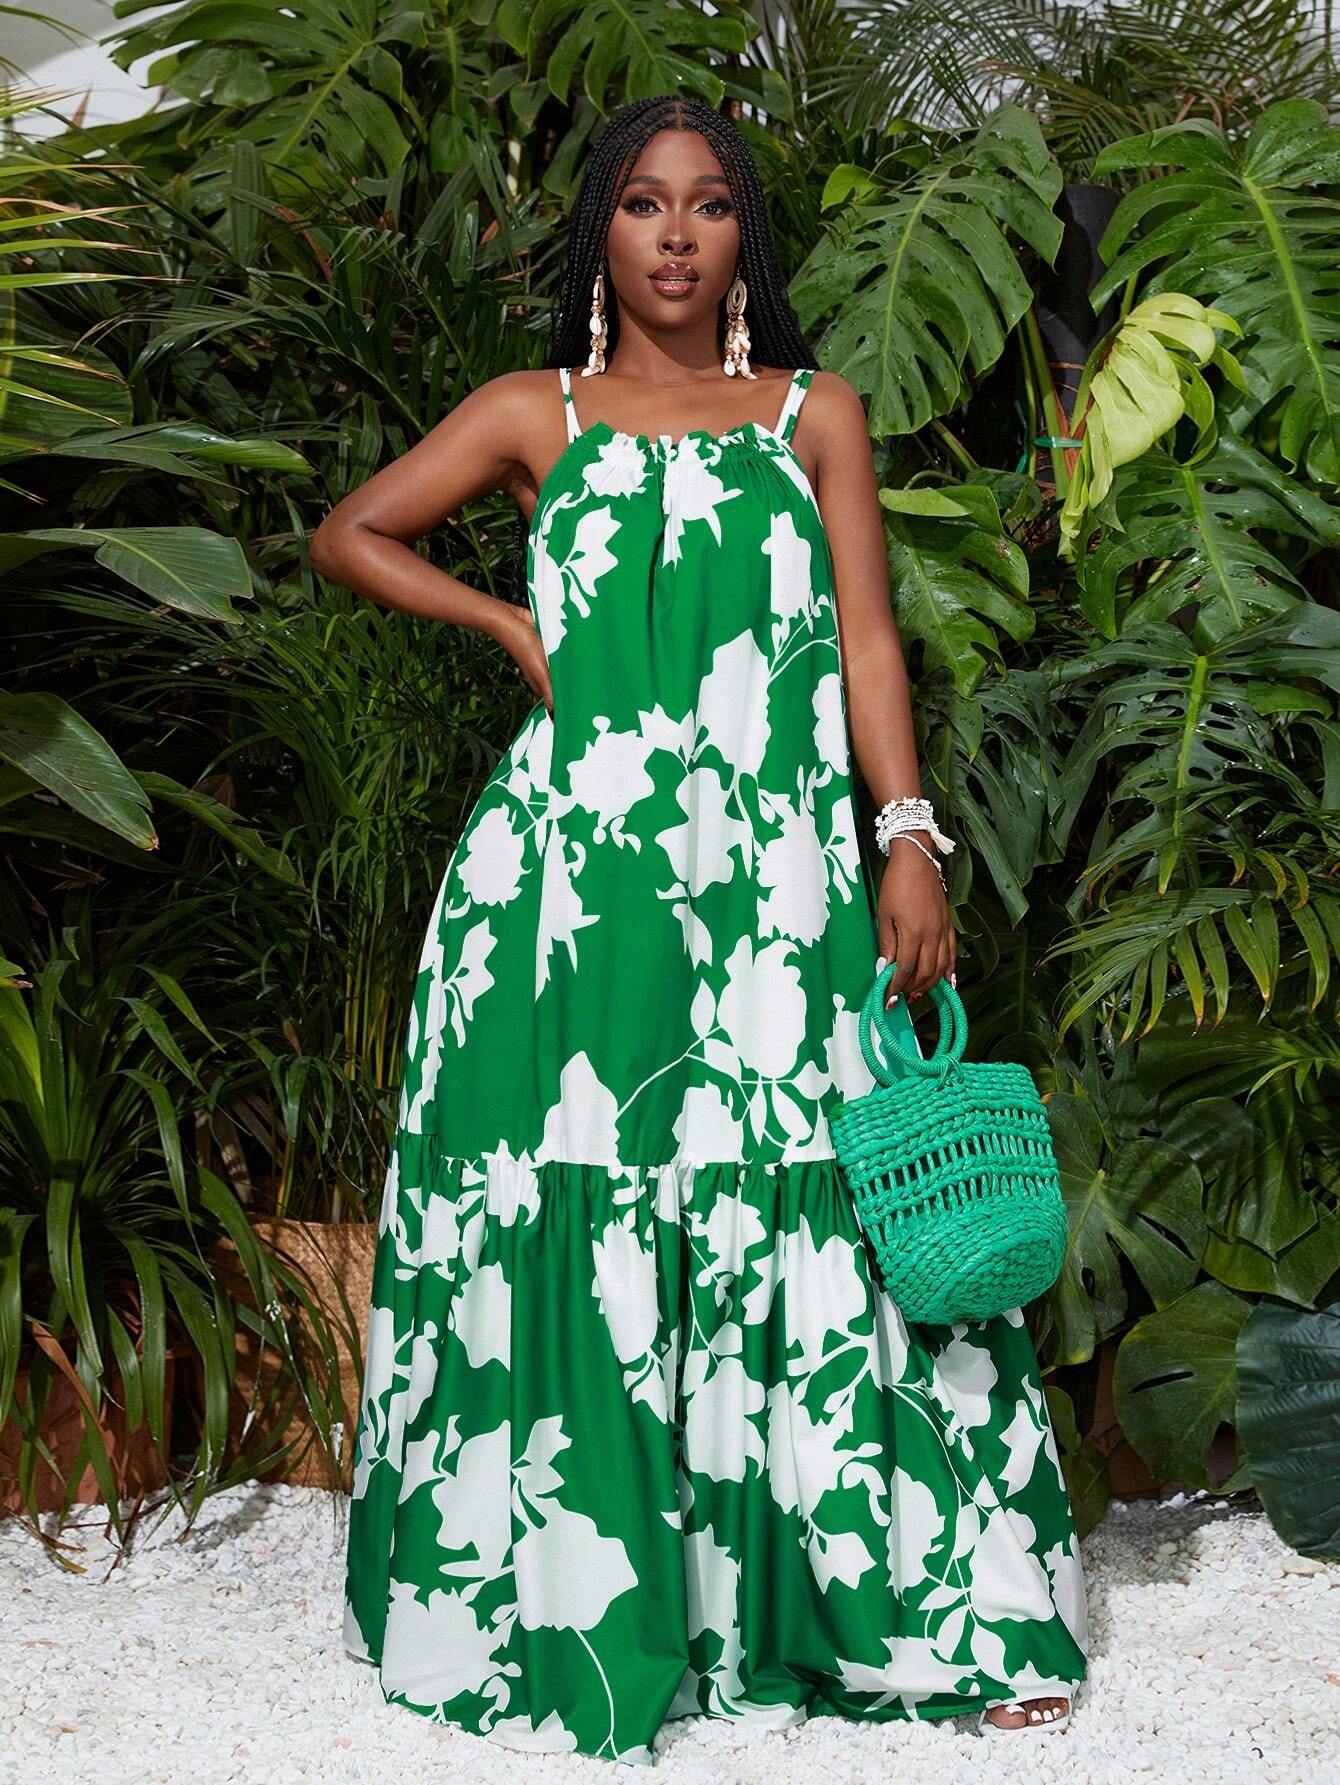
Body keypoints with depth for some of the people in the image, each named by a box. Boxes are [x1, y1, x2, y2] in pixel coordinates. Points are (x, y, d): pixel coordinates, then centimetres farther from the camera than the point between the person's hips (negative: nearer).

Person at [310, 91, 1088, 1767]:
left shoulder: (815, 413, 15)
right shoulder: (536, 414, 13)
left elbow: (865, 635, 8)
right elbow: (348, 534, 20)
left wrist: (912, 838, -2)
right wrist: (509, 622, 8)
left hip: (773, 866, 0)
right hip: (578, 858, 0)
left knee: (797, 1198, -4)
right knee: (578, 1206, -2)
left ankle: (921, 1600, 2)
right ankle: (569, 1596, 8)